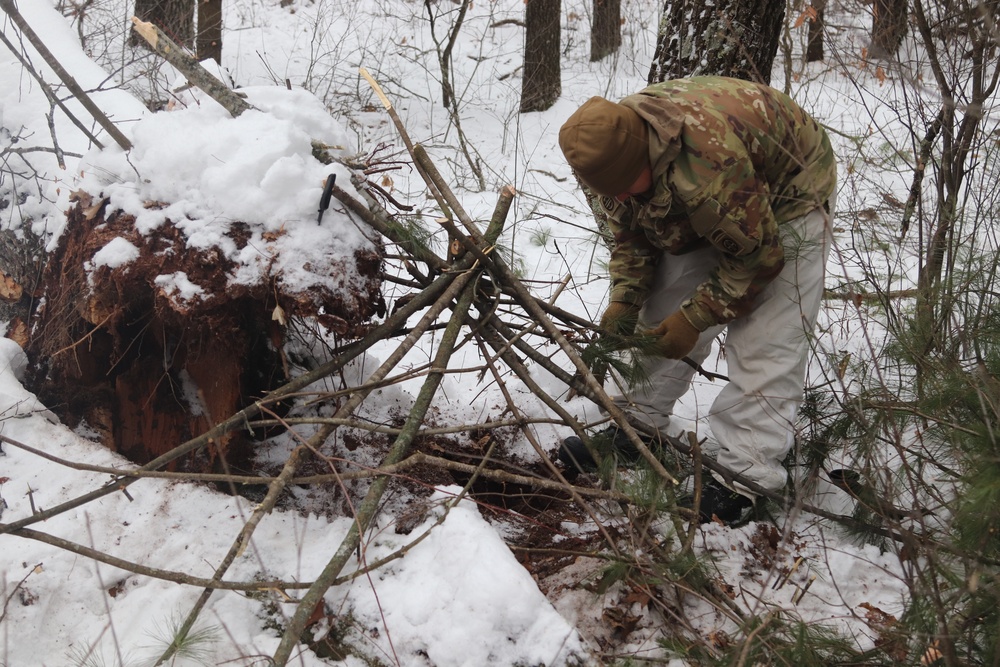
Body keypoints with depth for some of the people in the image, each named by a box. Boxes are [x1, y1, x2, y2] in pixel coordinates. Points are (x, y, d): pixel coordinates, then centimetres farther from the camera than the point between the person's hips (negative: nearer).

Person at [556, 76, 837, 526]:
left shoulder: (708, 164, -43)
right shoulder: (614, 150, -17)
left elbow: (756, 256, -30)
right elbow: (631, 238, -1)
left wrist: (695, 318, -25)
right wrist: (624, 300, -15)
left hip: (785, 194, -8)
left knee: (763, 340, -15)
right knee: (663, 309, 5)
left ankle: (745, 476, -14)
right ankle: (637, 423, 17)